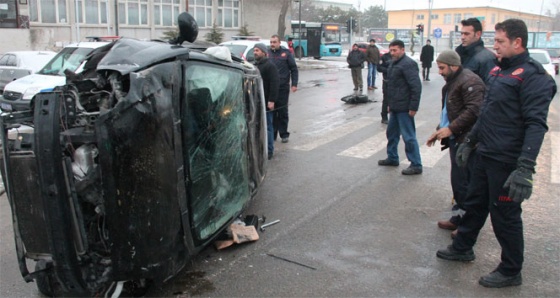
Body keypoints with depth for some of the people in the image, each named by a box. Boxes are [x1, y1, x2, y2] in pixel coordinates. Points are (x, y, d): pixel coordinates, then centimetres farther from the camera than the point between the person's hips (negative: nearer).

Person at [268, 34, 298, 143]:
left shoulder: (286, 53, 4)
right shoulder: (267, 54, 10)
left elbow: (294, 69, 4)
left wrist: (294, 84, -4)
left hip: (283, 88, -2)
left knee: (283, 112, 3)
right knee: (271, 112, 6)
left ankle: (284, 134, 12)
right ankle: (272, 134, 14)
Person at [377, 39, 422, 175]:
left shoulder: (408, 64, -16)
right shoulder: (394, 63, 15)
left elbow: (416, 86, -21)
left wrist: (413, 107, -22)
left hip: (404, 108, -10)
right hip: (395, 107, 10)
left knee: (409, 136, -4)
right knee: (392, 132, 20)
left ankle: (416, 165, 4)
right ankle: (392, 158, 36)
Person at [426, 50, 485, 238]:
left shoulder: (469, 81, -13)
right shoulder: (452, 82, 20)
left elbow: (474, 110, -23)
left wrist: (451, 128, -22)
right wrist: (439, 130, 16)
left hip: (465, 141, -10)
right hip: (456, 140, 10)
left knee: (463, 183, -6)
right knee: (458, 182, 15)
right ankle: (458, 218, 25)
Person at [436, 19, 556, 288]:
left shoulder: (532, 75, -16)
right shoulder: (498, 71, 12)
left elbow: (536, 125, -23)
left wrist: (525, 168, -29)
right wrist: (469, 142, 22)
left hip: (507, 162, -9)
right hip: (485, 155, 9)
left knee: (505, 215, 4)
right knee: (475, 203, 21)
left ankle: (511, 272, 21)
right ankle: (462, 248, 39)